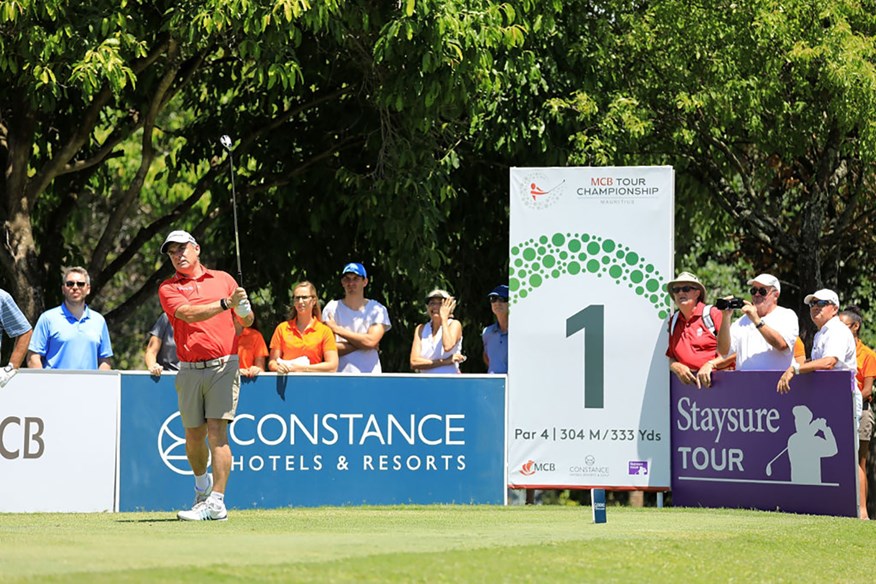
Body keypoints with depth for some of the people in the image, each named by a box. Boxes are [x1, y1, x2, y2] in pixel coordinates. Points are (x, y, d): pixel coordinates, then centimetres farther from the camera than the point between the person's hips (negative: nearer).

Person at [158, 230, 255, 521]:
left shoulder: (223, 279, 12)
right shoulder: (168, 288, 7)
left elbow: (245, 321, 15)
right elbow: (188, 314, -11)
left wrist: (244, 311, -8)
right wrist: (226, 303, -20)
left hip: (223, 366, -1)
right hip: (190, 371, 1)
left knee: (216, 432, -11)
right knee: (194, 436, 8)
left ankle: (216, 503, -14)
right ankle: (202, 484, 37)